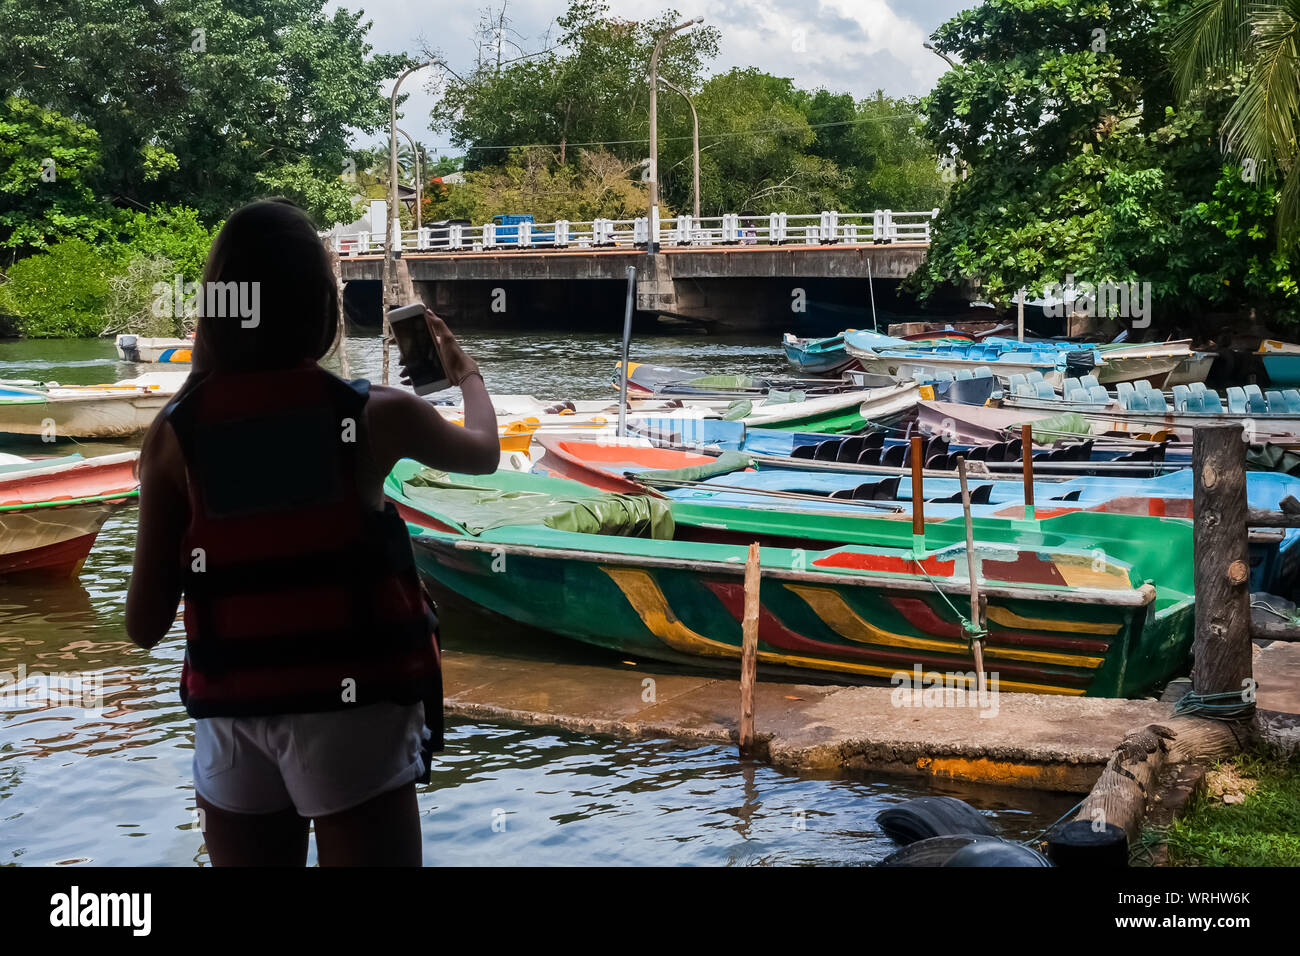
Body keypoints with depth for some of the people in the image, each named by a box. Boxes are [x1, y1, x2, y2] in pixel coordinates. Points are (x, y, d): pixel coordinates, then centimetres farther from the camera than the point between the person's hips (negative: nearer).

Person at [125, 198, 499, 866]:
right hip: (350, 712, -2)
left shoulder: (176, 433, -2)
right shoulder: (376, 415, -5)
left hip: (232, 719, 2)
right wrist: (466, 373, 39)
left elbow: (145, 624, -1)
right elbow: (484, 453, 18)